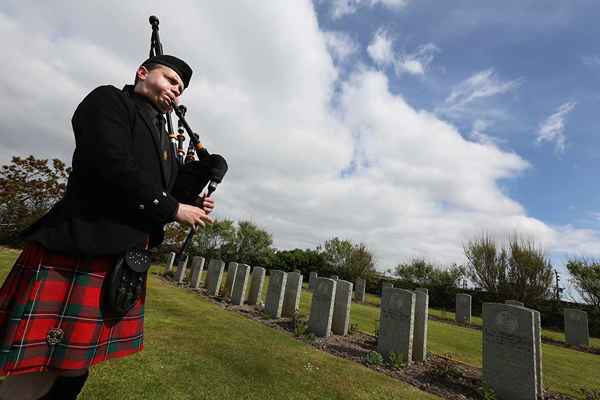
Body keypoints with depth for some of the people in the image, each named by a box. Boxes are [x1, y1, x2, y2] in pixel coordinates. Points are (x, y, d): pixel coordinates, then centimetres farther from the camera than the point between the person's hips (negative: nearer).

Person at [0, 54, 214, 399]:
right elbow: (114, 166, -19)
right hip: (77, 253, -7)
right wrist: (174, 208, -13)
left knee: (75, 368, 16)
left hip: (126, 261, 8)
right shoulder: (108, 100, -3)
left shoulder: (162, 135, 19)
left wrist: (192, 205, 0)